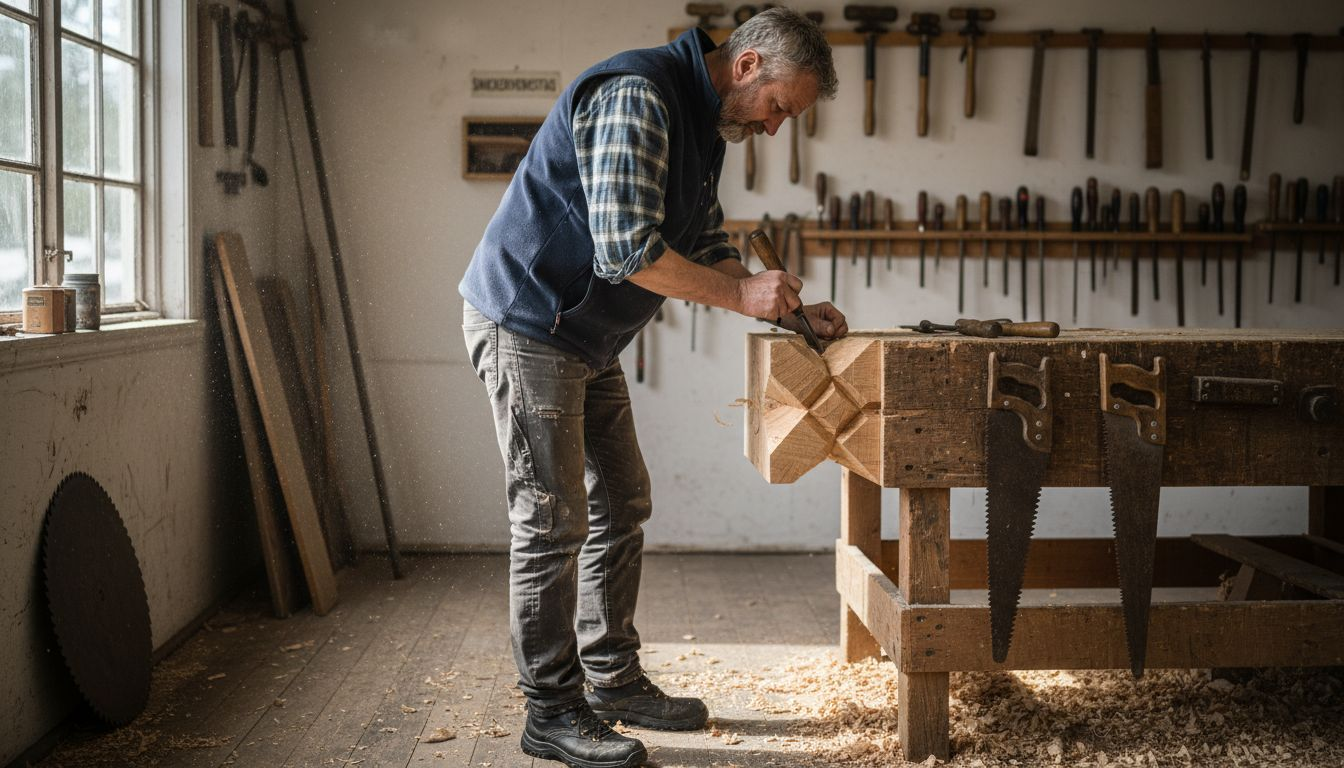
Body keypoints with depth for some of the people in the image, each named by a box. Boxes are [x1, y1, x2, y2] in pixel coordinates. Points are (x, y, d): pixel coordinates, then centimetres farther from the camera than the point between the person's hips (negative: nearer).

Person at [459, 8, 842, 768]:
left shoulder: (703, 127, 11)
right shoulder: (637, 94, -22)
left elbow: (710, 247, 17)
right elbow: (625, 248, -29)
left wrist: (790, 310, 4)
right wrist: (742, 293, -21)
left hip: (589, 341, 10)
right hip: (527, 325, -10)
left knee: (622, 508, 14)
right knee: (554, 522, -5)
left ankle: (615, 679, 26)